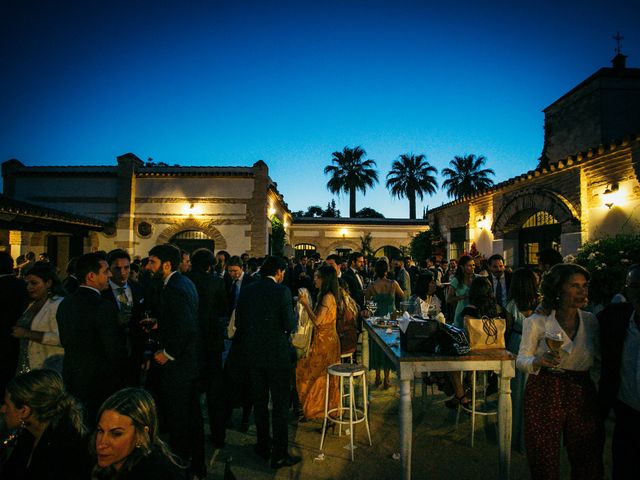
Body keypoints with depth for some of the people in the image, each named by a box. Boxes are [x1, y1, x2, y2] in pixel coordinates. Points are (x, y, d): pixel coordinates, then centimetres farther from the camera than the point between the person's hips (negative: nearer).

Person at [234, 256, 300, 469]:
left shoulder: (247, 291, -1)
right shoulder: (282, 291, -15)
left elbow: (239, 322, 1)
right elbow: (289, 325, -18)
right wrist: (294, 313, 2)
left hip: (253, 354, 5)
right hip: (277, 355, -5)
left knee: (259, 401, 20)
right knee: (280, 404, 8)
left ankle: (263, 446, 34)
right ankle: (279, 455, 16)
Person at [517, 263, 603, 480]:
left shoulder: (591, 321, 3)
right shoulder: (537, 322, -8)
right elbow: (521, 360, -7)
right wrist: (538, 361, -26)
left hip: (582, 395, 4)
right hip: (544, 395, -3)